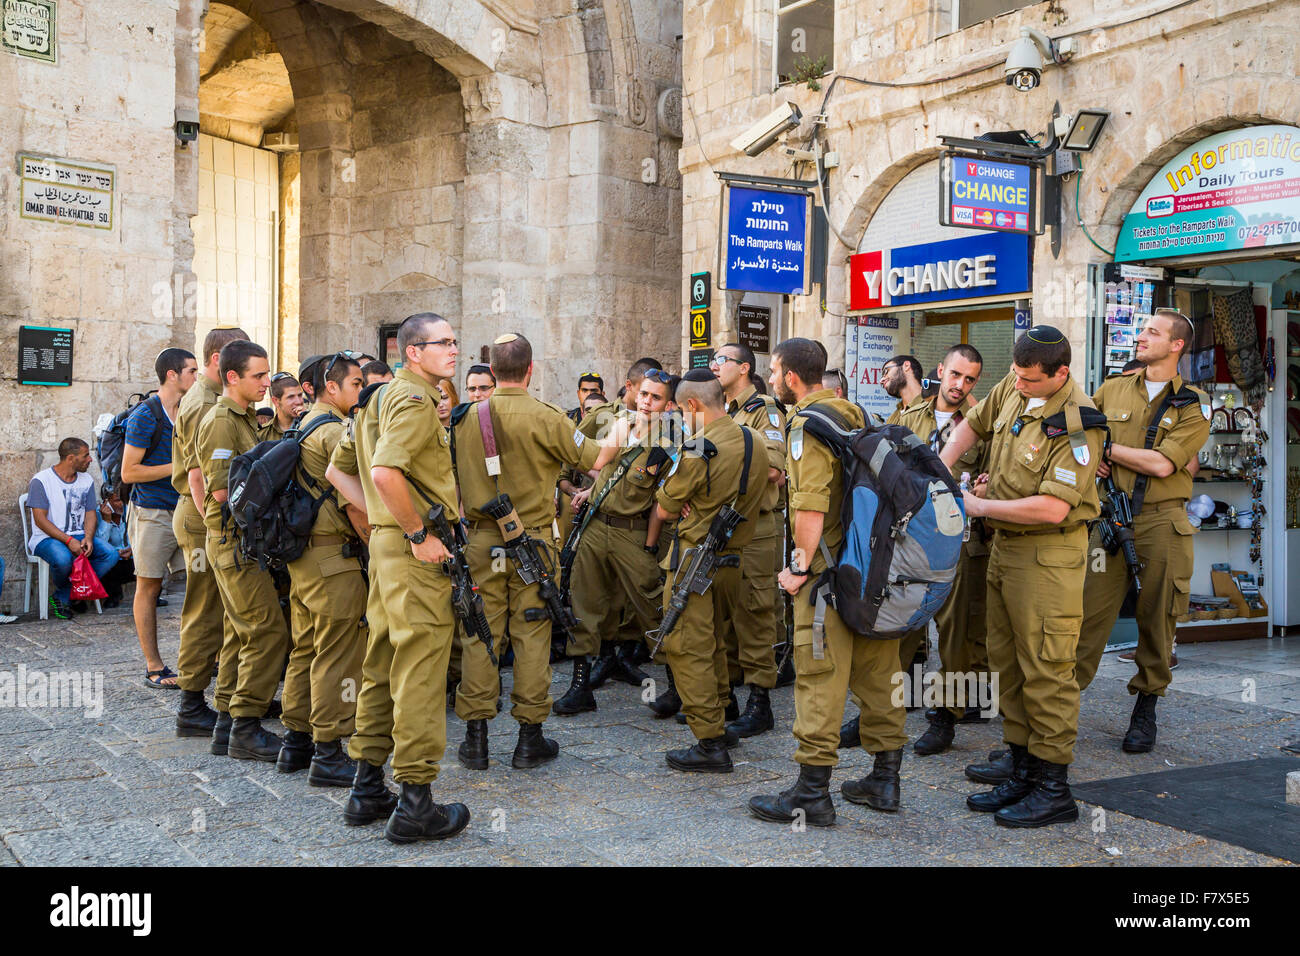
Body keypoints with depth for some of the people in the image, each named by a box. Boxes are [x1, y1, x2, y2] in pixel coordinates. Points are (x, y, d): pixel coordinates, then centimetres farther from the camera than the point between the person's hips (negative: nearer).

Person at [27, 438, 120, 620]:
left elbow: (91, 513, 10)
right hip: (47, 538, -5)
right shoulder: (41, 480, -7)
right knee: (63, 559, -38)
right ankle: (62, 589, -1)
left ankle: (62, 597, -14)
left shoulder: (87, 481, 12)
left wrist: (88, 538, -12)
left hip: (79, 537, 6)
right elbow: (40, 519, -13)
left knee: (111, 555, -21)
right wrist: (68, 541, -22)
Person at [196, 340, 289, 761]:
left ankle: (228, 723, 20)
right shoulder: (220, 421, -13)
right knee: (269, 630, -11)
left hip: (244, 540, 10)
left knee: (247, 634, 13)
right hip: (236, 541, -10)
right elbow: (221, 489, -20)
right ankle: (245, 729, -6)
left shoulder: (242, 419, 19)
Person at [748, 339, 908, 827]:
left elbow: (811, 504, -22)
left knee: (819, 677, -4)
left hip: (830, 568, -9)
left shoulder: (809, 422, -12)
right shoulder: (853, 414, 15)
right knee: (877, 672, 13)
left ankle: (812, 793, 0)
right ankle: (884, 779, 22)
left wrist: (801, 565, -15)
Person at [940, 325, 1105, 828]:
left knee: (1045, 669, -4)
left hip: (1048, 554, -8)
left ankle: (1054, 789, 5)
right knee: (1008, 663, 13)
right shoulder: (1013, 387, 3)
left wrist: (979, 506, -17)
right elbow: (972, 424, 22)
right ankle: (1023, 774, 23)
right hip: (1005, 543, 9)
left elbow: (1053, 507, -26)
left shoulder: (1077, 423, -21)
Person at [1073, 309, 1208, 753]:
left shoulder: (1194, 405, 3)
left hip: (1163, 521, -1)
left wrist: (1106, 448, -5)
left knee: (1157, 616, 5)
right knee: (1090, 609, -5)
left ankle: (1146, 707, 18)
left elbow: (1162, 464, -10)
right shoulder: (1111, 390, 12)